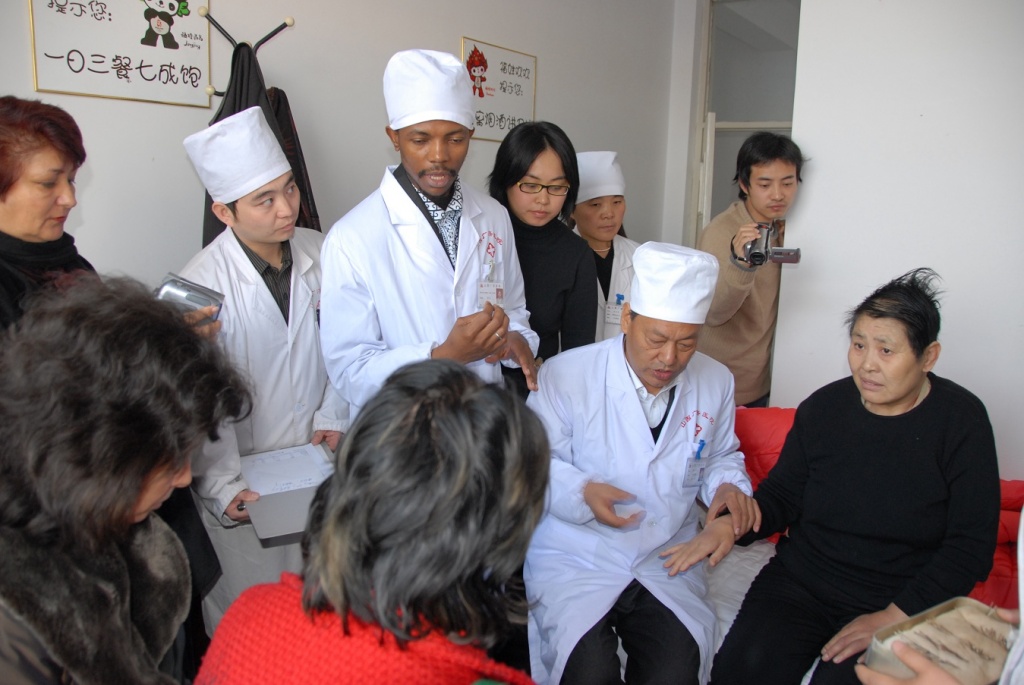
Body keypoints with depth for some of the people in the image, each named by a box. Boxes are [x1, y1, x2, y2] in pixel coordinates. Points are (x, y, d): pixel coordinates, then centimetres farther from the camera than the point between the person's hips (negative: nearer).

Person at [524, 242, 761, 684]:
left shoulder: (715, 382, 5)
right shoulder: (563, 375, -10)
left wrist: (728, 485, -2)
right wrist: (581, 492, -22)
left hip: (669, 560, 3)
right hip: (575, 557, -3)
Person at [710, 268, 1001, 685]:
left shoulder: (960, 420, -5)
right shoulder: (824, 407, 2)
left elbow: (971, 545, -7)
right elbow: (782, 494, 8)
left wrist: (893, 617, -14)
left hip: (902, 603, -2)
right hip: (800, 583, 2)